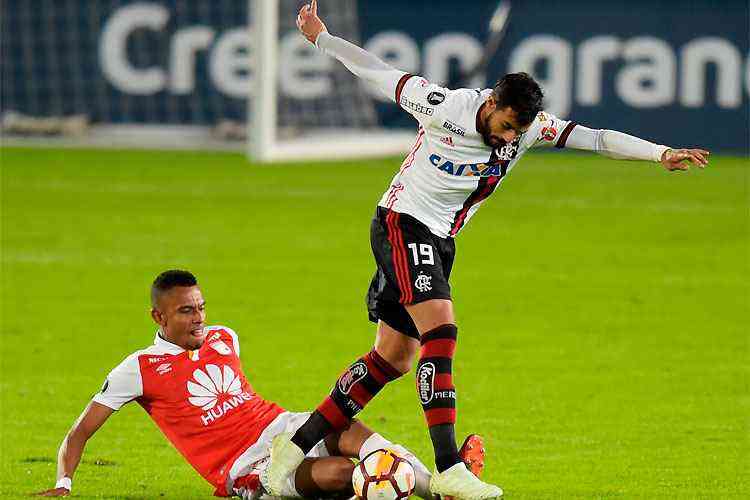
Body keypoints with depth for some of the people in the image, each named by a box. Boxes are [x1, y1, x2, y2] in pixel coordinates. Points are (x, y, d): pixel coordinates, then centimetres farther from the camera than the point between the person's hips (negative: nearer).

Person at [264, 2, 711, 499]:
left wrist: (661, 153, -13)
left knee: (394, 356, 7)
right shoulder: (445, 107, -18)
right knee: (440, 331, -22)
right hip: (402, 224, -7)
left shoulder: (530, 127, -3)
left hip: (440, 241, 7)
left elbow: (593, 138, -4)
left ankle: (298, 444, 14)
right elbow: (382, 73, -7)